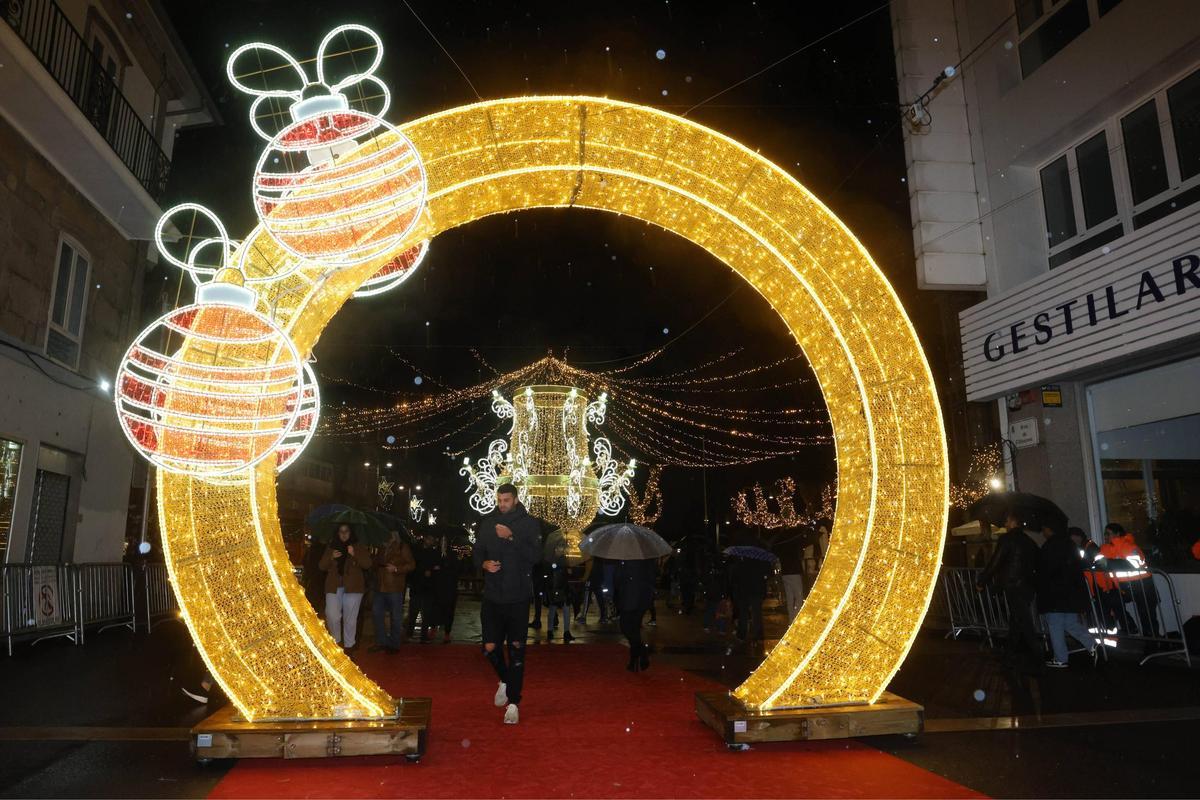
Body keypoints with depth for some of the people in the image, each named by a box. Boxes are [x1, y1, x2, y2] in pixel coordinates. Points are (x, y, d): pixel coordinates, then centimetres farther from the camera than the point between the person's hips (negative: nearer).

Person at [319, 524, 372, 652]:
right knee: (332, 615, -10)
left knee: (350, 617, -1)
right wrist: (331, 558, -8)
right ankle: (336, 641, 11)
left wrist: (354, 555, -17)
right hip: (334, 587, 2)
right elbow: (322, 566, 12)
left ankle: (349, 645, 9)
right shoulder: (331, 548, 15)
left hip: (353, 587, -2)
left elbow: (367, 564, -3)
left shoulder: (358, 548, 8)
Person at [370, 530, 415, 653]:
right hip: (380, 587, 6)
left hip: (395, 588, -6)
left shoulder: (402, 547, -4)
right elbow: (375, 563, 29)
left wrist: (396, 569, -18)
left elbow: (411, 565, -8)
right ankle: (381, 642, 20)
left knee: (395, 617, 2)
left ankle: (394, 644, 12)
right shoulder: (381, 548, 15)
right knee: (376, 613, 8)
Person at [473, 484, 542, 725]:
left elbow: (535, 555, -14)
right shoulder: (487, 523, 6)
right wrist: (484, 563, -10)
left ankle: (513, 703, 11)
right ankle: (504, 680, 36)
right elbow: (476, 553, 12)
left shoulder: (529, 523, -3)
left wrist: (511, 537, -23)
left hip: (518, 598, -3)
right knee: (490, 648, 5)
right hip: (492, 597, 3)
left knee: (516, 650, 0)